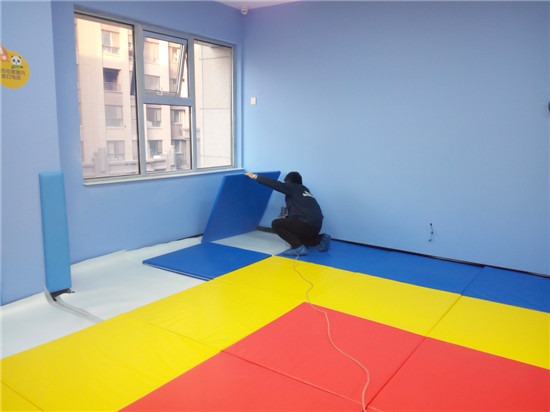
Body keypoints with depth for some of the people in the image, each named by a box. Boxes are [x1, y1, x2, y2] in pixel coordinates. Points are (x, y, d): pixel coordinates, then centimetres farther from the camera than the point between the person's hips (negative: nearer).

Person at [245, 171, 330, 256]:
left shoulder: (293, 187, 0)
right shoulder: (304, 189, 22)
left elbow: (274, 184, -1)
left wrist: (256, 176, 9)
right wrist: (287, 217, 37)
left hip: (307, 225, -9)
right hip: (316, 228, 9)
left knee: (276, 224, -1)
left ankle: (298, 247, -12)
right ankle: (320, 239, 13)